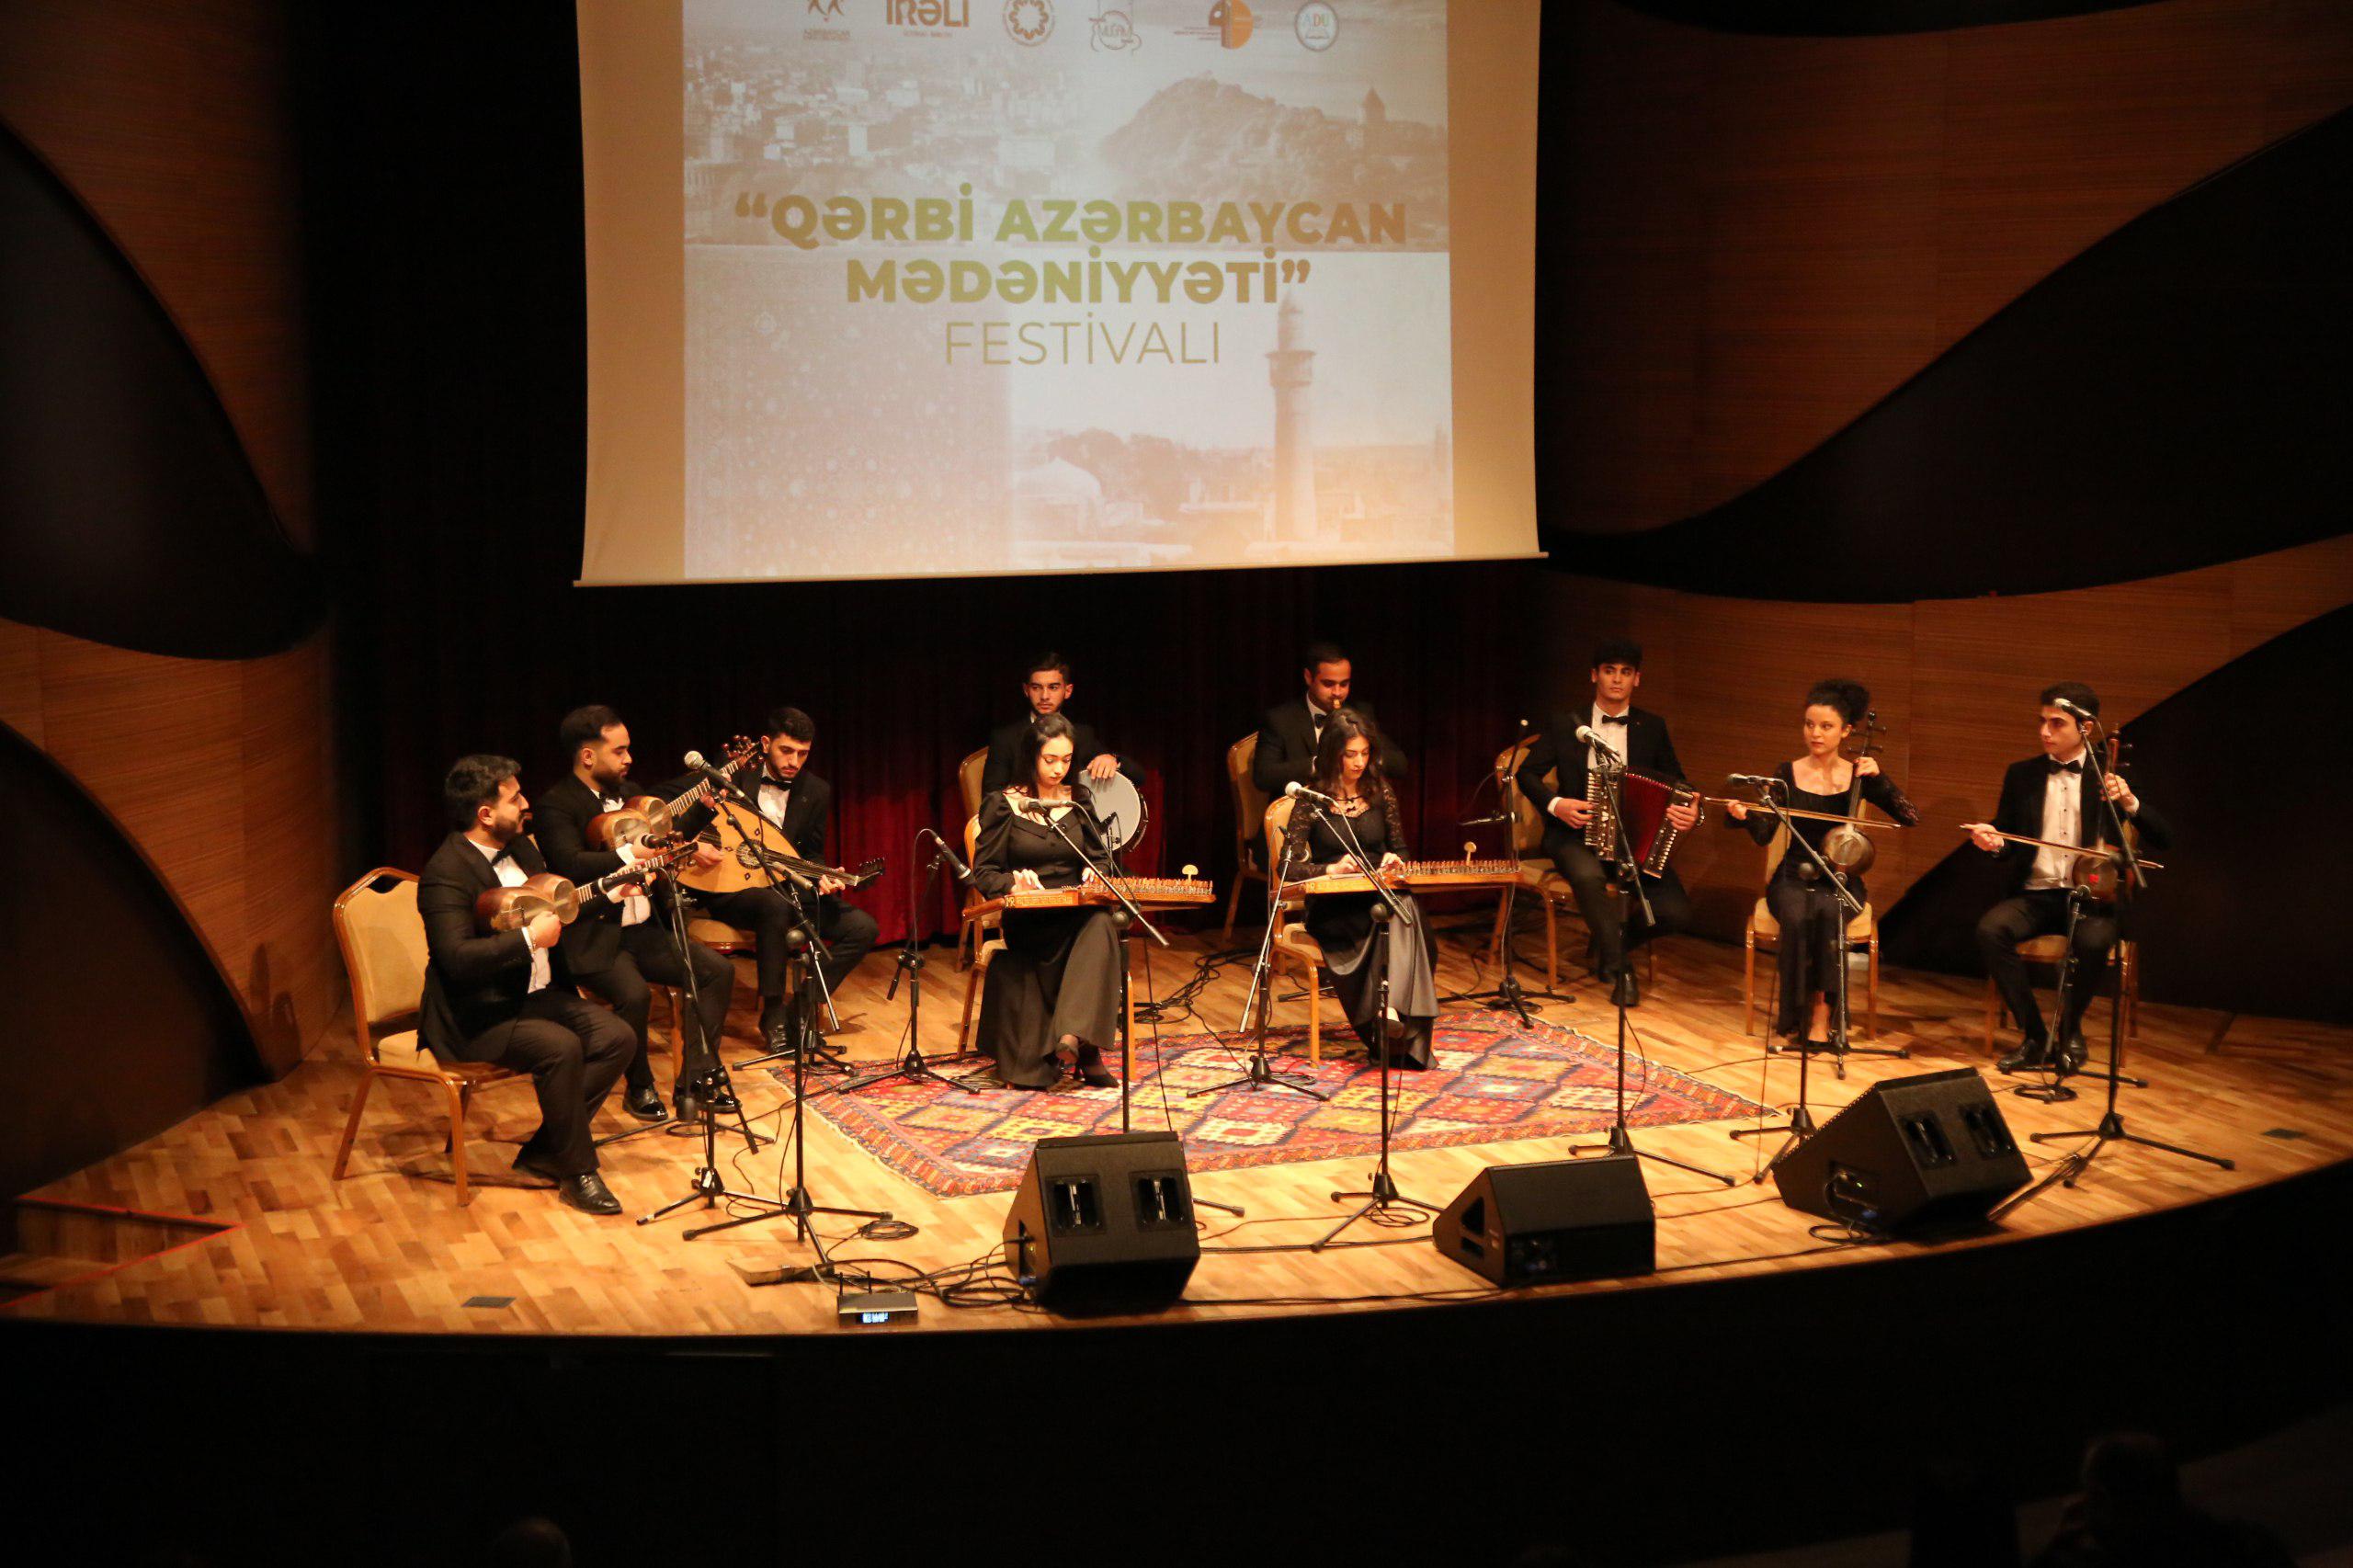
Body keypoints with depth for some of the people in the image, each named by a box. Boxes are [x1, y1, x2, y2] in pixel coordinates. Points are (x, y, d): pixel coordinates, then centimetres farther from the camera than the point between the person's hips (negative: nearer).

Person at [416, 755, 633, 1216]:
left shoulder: (520, 849, 9)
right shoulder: (446, 872, -19)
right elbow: (457, 958, -30)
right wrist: (530, 938, -28)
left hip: (537, 994, 9)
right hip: (477, 1016, -9)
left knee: (617, 1037, -10)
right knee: (561, 1047, -31)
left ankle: (543, 1151, 0)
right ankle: (578, 1170, -14)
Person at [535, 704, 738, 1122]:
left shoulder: (628, 793, 15)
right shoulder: (557, 804, -10)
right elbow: (570, 865, -26)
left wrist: (692, 848, 7)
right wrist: (632, 854, -27)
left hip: (645, 930, 8)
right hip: (594, 938, -8)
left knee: (718, 970, -3)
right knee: (634, 993, -31)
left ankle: (695, 1079, 2)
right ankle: (639, 1088, -5)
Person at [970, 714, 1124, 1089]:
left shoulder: (1078, 800, 15)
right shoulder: (1003, 805, 4)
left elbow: (1098, 855, 22)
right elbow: (983, 874, 2)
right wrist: (1015, 881, -19)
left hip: (1076, 912, 4)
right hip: (1026, 921, -3)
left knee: (1101, 924, -36)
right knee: (1094, 928, -36)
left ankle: (1074, 1035, -45)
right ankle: (1084, 1051, -34)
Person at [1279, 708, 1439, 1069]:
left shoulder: (1380, 792, 11)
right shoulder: (1311, 798, -1)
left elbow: (1399, 848, 21)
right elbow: (1287, 865, -5)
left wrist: (1394, 860, -4)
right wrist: (1332, 869, -21)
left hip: (1382, 894, 3)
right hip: (1333, 907, -3)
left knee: (1405, 909, -35)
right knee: (1393, 917, -35)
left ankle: (1392, 1012, -46)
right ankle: (1395, 1030, -36)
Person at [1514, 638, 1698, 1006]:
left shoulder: (1652, 727, 9)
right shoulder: (1565, 723, 4)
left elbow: (1676, 783, 12)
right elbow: (1527, 773, 7)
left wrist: (1689, 811, -12)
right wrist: (1555, 804, -13)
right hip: (1577, 833, -2)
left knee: (1675, 913, -19)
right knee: (1587, 875, -39)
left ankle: (1613, 939, 12)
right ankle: (1619, 966, -18)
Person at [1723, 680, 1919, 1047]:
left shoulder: (1858, 775, 2)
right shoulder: (1787, 774, 2)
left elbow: (1911, 818, -6)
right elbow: (1763, 833, -7)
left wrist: (1879, 779, -16)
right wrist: (1743, 816, -28)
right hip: (1794, 879, 0)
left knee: (1829, 913, -35)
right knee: (1797, 918, -34)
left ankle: (1821, 1013, -26)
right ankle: (1795, 1014, -20)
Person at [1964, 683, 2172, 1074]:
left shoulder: (2110, 777, 6)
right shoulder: (2022, 775, 11)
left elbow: (2162, 839, 0)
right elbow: (2006, 841, 14)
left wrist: (2130, 803, -18)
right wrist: (1994, 841, -11)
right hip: (2035, 895, 2)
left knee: (2094, 940, -35)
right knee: (1990, 929, -29)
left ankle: (2070, 1031, -7)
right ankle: (2033, 1034, -16)